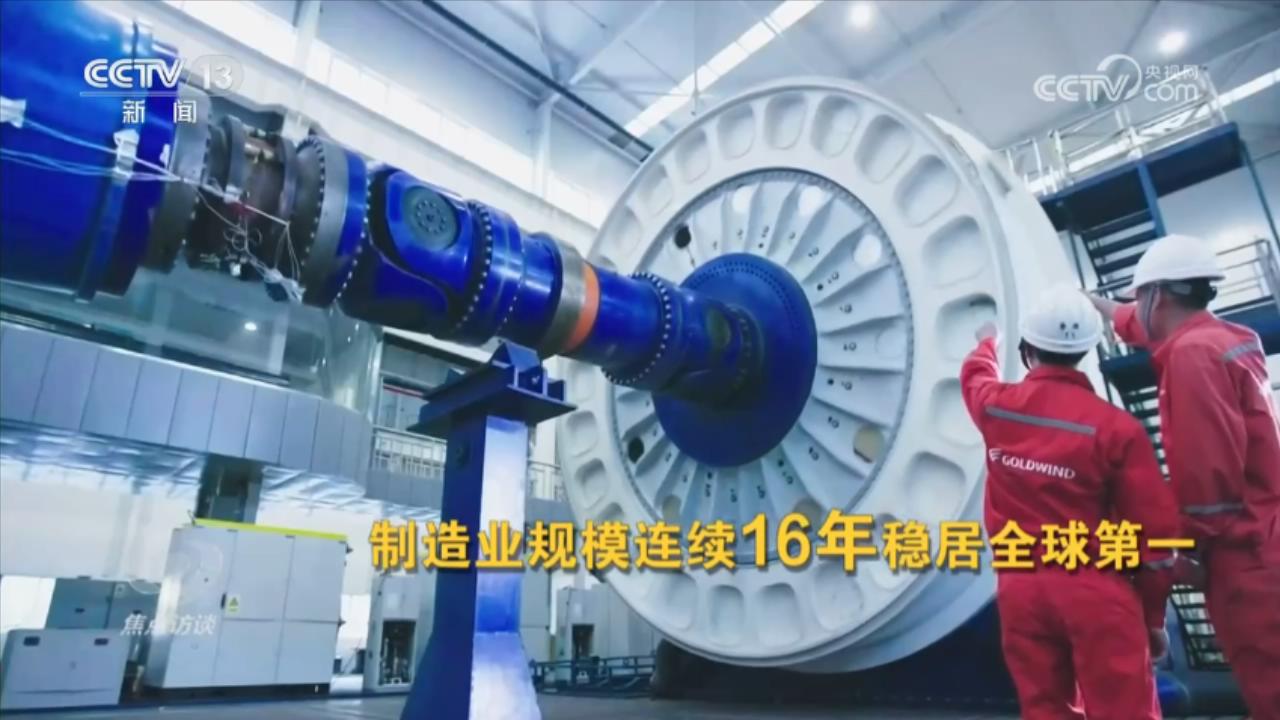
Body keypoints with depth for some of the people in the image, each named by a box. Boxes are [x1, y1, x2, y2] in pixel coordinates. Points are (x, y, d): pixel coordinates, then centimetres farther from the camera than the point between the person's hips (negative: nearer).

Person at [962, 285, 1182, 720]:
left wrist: (987, 343, 47)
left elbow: (976, 374, 24)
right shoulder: (1115, 427, -12)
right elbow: (1154, 530, -7)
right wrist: (1154, 615, 6)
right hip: (1094, 590, -3)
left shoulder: (997, 406, -3)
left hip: (1019, 587, 3)